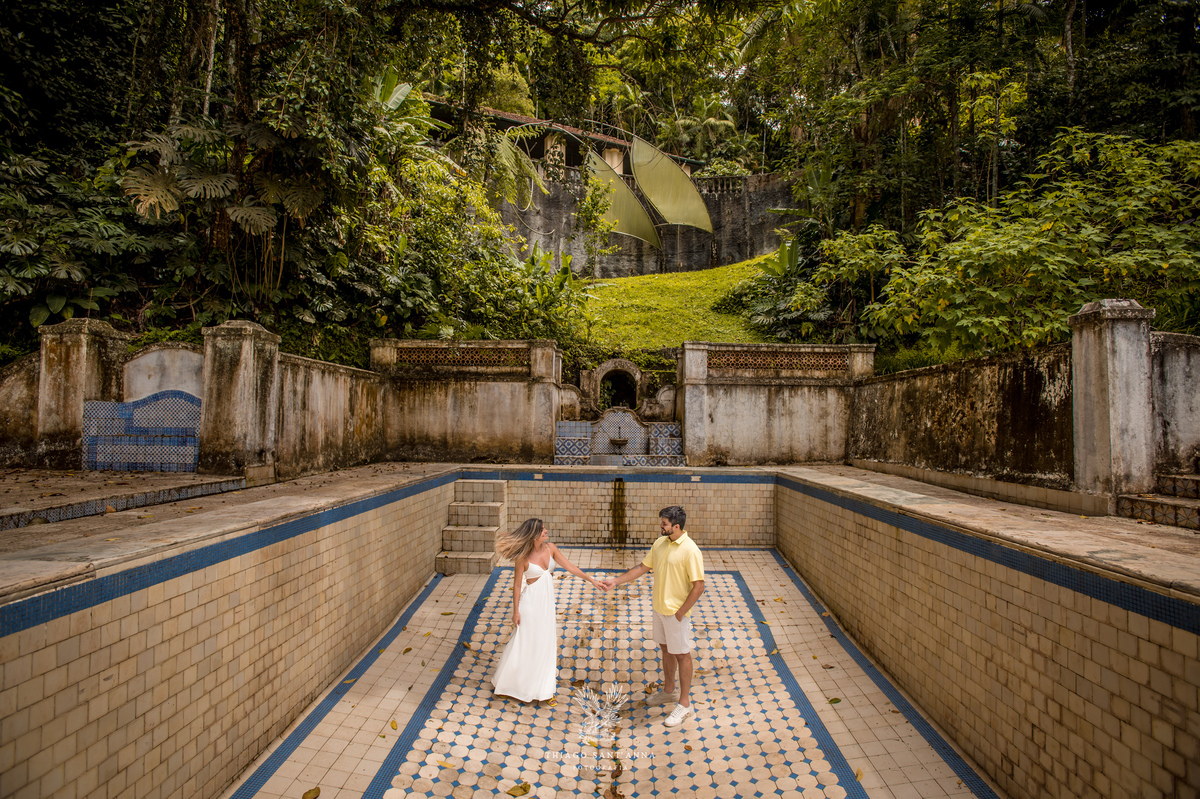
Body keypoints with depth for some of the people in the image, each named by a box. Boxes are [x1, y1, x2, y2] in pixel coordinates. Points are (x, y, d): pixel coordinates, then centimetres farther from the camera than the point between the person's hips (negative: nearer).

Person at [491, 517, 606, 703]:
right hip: (531, 603, -5)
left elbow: (569, 566, 2)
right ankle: (507, 683, 31)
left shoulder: (550, 548, -5)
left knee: (547, 643, 14)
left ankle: (544, 689, 30)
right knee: (525, 644, 6)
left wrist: (591, 580, 2)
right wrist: (516, 611, -9)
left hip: (547, 602, 6)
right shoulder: (523, 558, -18)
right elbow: (517, 585, -10)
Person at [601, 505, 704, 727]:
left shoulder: (690, 550, -23)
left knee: (681, 655, 7)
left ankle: (684, 704, 22)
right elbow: (643, 568, 8)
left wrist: (680, 613, -17)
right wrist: (615, 582, 4)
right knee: (665, 649, 22)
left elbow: (698, 586, -21)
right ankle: (668, 690, 41)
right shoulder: (660, 543, 0)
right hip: (659, 608, 7)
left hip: (677, 613, -7)